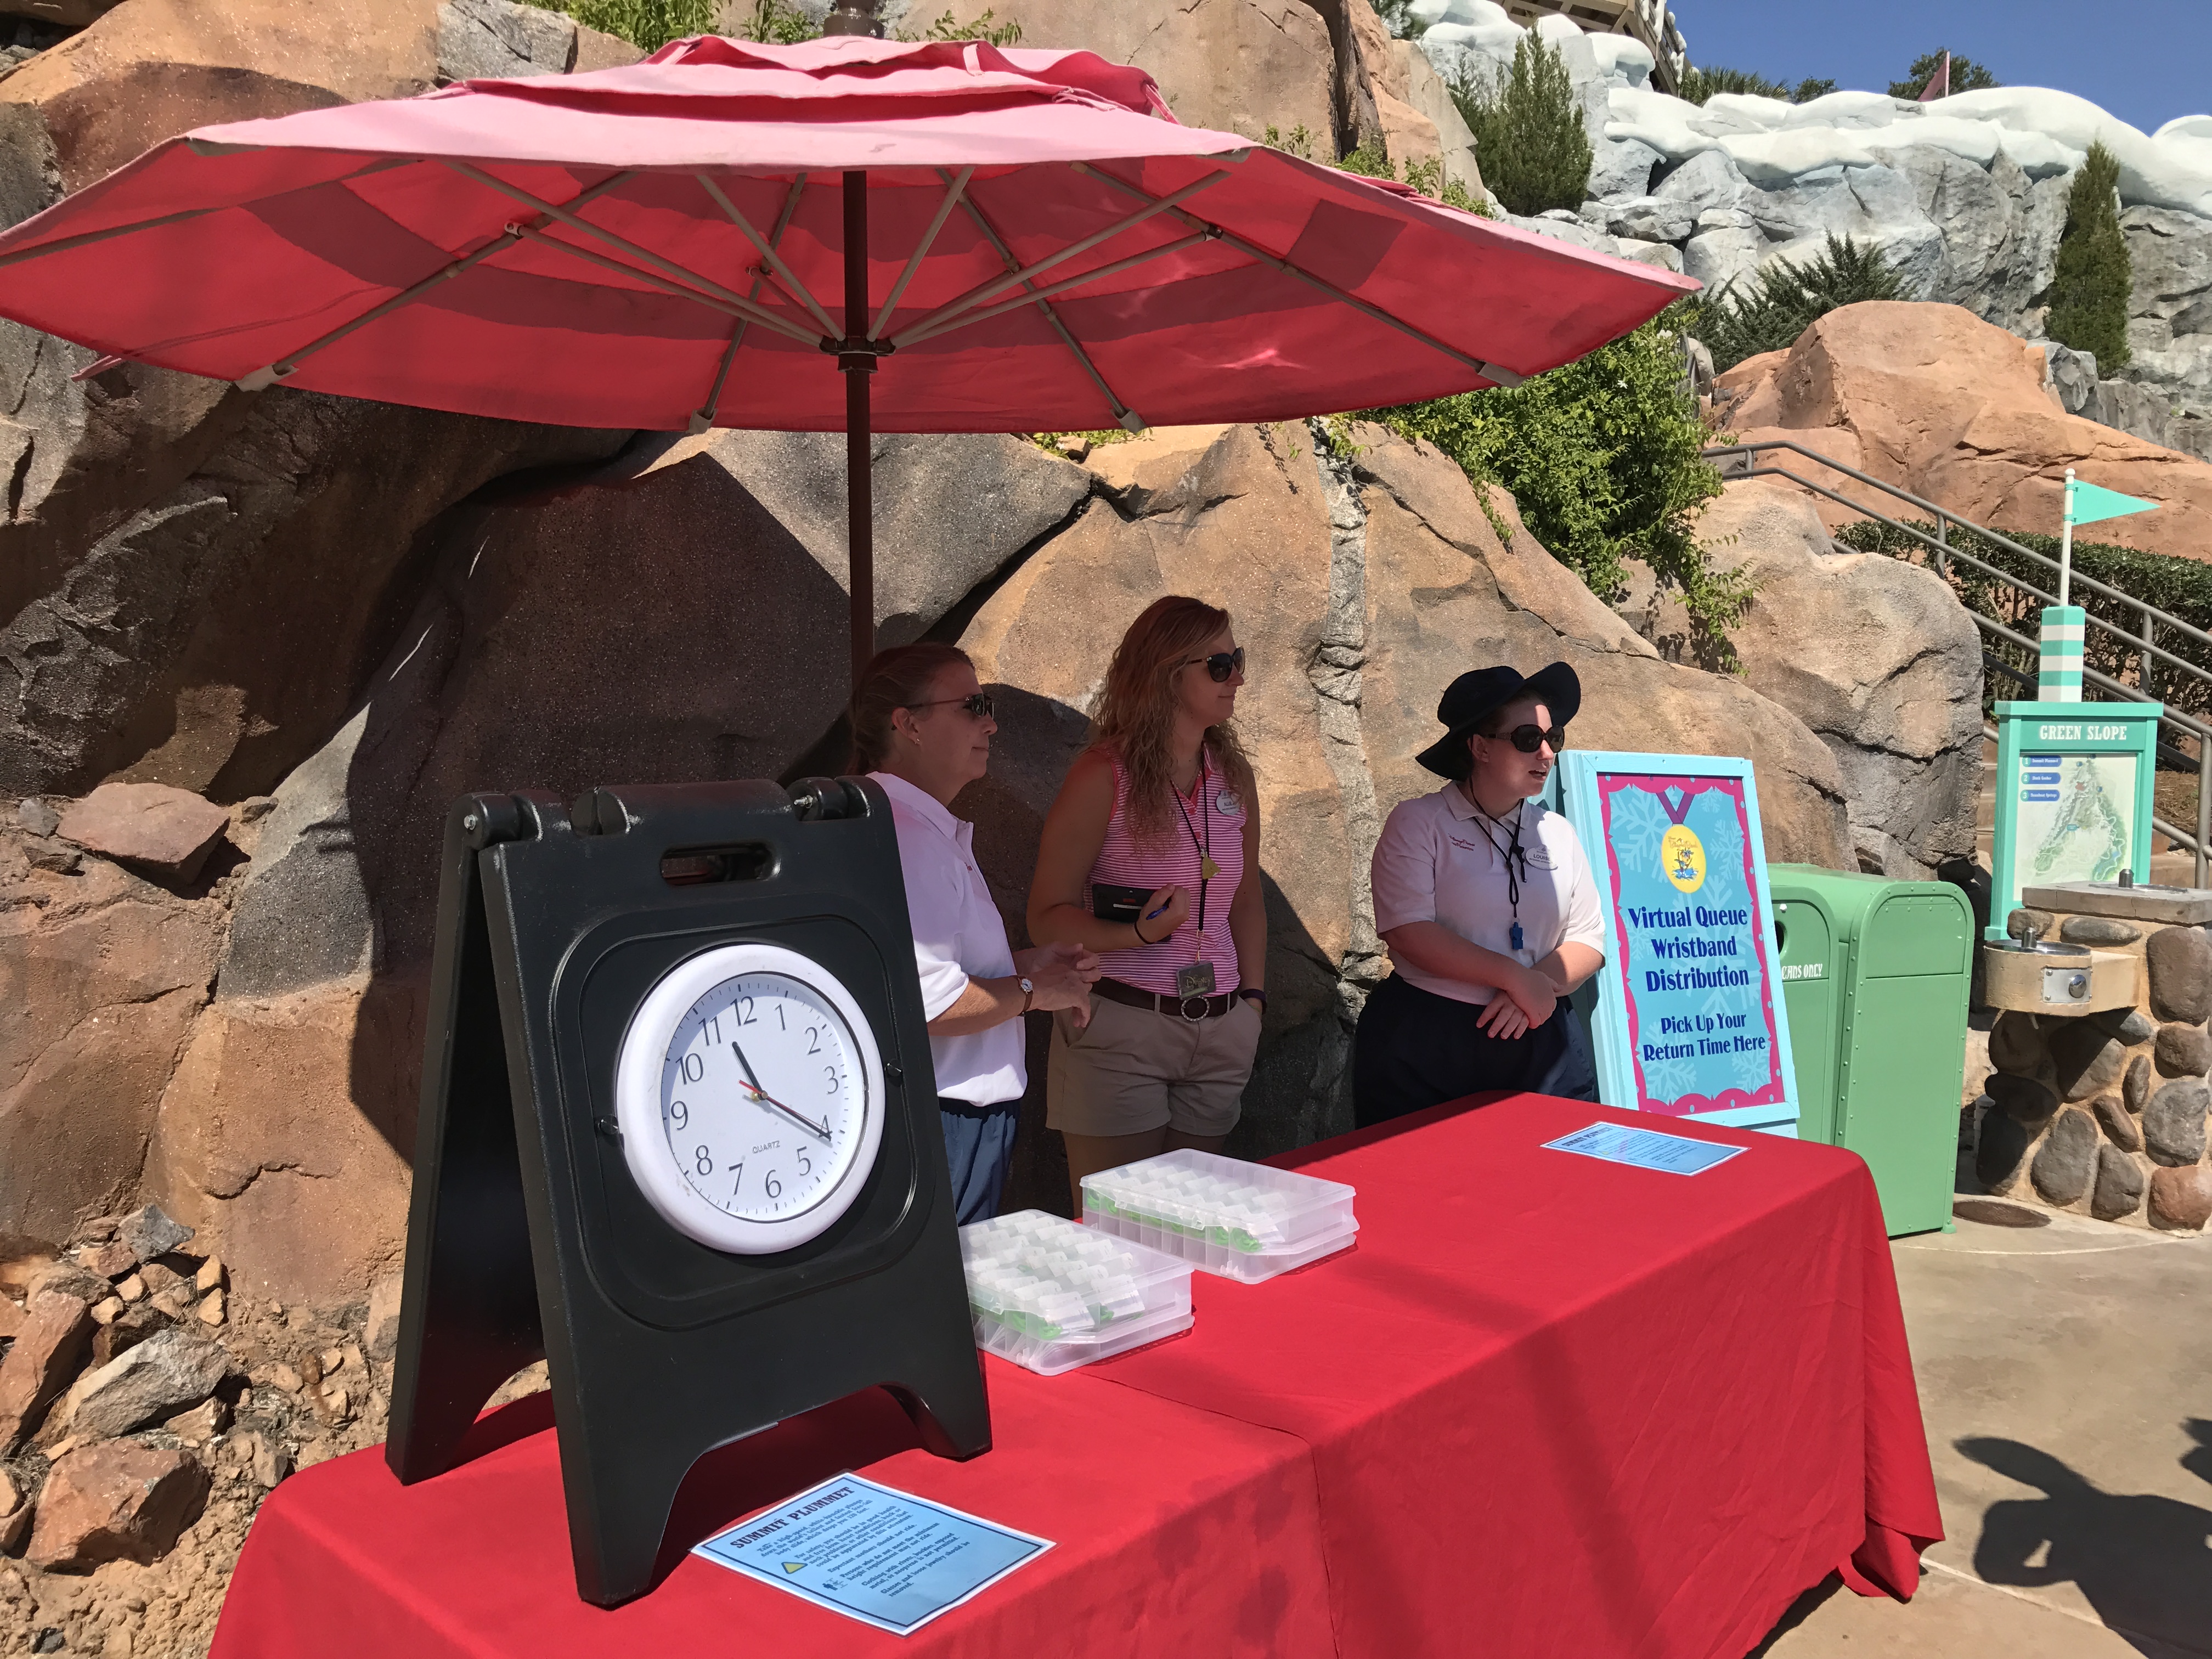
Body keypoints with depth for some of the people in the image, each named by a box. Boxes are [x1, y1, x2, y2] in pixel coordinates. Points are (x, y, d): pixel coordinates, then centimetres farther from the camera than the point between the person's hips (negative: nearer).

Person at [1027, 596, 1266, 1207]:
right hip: (1122, 1028, -5)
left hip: (1220, 1031, 6)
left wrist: (1253, 997, 10)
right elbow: (1047, 916, -9)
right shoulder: (1104, 774, -8)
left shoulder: (1234, 774, 10)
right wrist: (1137, 934, -23)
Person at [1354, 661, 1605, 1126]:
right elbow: (1408, 931, -14)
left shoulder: (1559, 835, 13)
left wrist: (1542, 985, -12)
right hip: (1425, 1043, -4)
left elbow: (1589, 941, 8)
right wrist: (1516, 978, -15)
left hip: (1540, 1046, 4)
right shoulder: (1418, 822, -2)